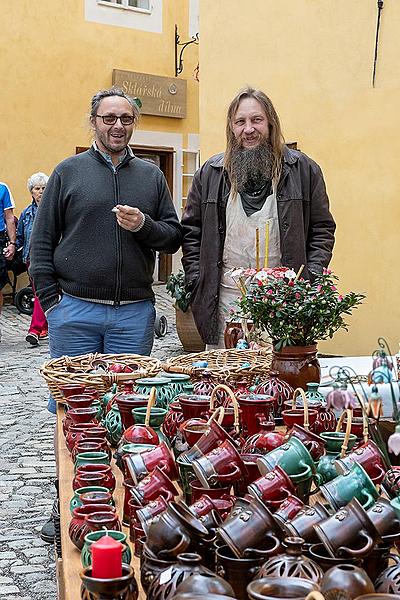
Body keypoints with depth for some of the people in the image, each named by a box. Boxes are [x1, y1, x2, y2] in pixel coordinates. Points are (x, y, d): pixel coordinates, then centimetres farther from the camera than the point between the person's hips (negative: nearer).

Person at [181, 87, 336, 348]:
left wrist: (310, 279, -4)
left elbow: (323, 229, 6)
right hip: (226, 295, 1)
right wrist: (197, 282, 2)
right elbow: (191, 231, 11)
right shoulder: (210, 173, 9)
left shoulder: (303, 169, 4)